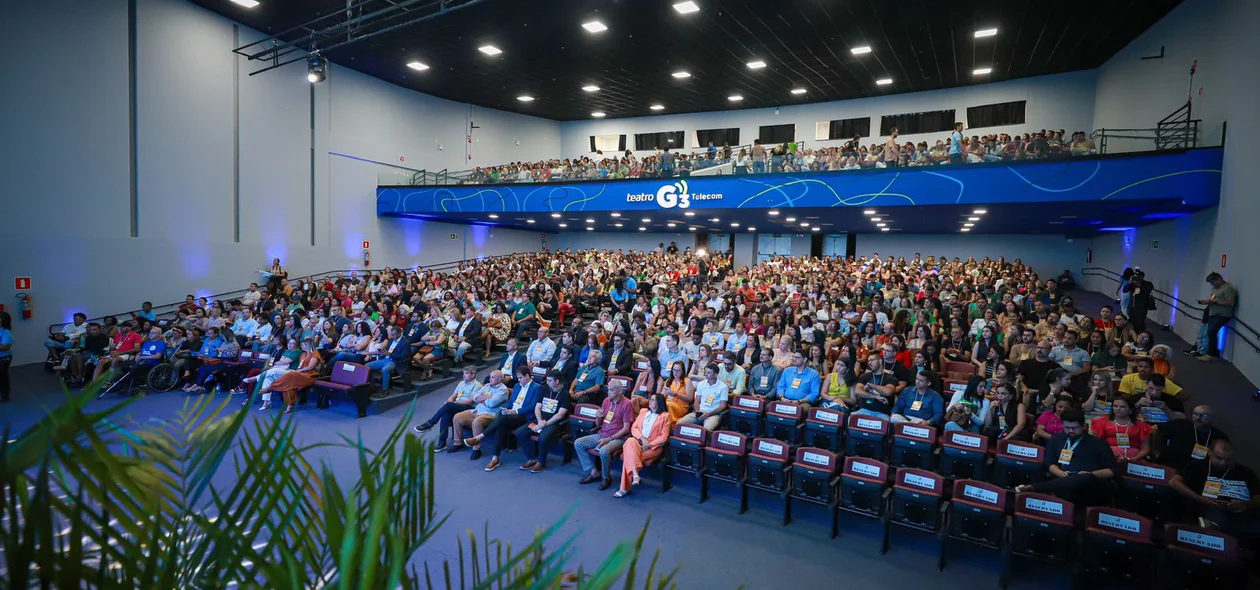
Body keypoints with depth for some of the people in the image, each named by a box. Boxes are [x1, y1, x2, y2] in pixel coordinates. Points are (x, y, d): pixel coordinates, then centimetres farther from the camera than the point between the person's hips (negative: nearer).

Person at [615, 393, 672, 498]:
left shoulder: (665, 416, 4)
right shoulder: (643, 411, 19)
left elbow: (664, 436, -3)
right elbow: (633, 428, 10)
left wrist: (649, 444, -15)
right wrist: (642, 438, -10)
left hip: (654, 446, -4)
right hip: (638, 441, 4)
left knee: (628, 455, -28)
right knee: (629, 441, -34)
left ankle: (624, 488, -22)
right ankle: (635, 474, -42)